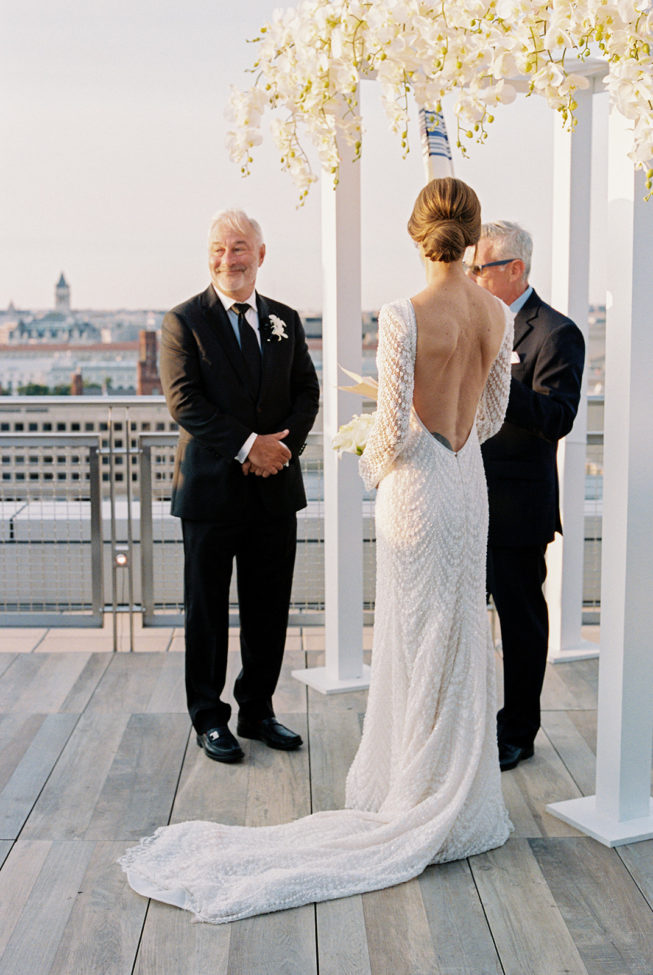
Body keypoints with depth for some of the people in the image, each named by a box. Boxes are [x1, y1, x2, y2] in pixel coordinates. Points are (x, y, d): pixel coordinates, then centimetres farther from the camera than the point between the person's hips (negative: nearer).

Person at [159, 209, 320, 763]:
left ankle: (258, 710, 26)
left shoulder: (285, 321, 11)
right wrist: (247, 445, -20)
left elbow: (307, 393, 8)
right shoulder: (184, 321, -3)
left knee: (269, 611, 11)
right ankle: (210, 718, 21)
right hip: (212, 488, -4)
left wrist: (283, 444, -10)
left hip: (275, 488, 4)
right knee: (207, 610, 6)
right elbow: (185, 401, -12)